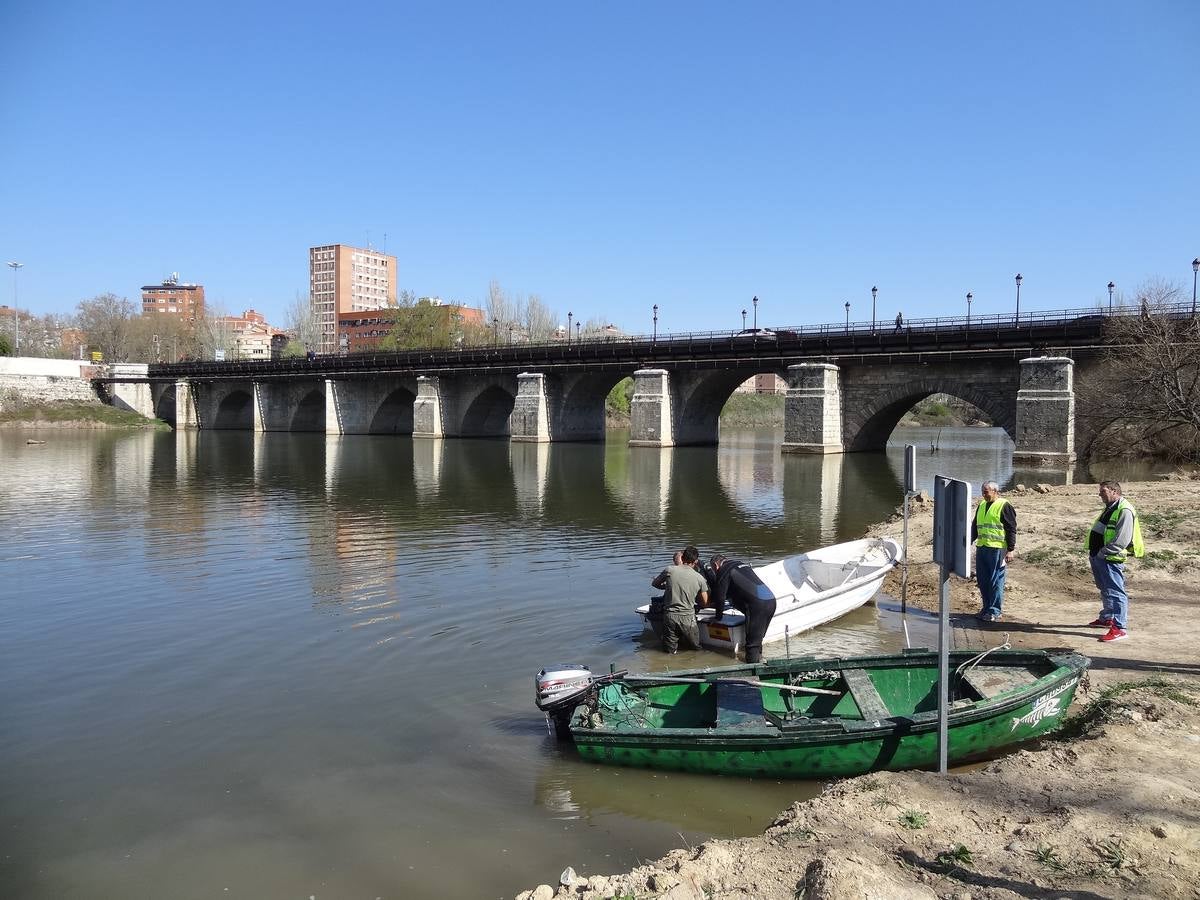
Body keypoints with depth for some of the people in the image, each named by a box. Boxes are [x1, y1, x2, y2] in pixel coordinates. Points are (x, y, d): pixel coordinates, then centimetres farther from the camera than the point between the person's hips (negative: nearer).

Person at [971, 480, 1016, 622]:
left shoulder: (1004, 506, -6)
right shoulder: (981, 506, 16)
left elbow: (1011, 529, -8)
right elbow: (975, 526, 23)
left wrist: (1010, 550, -12)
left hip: (997, 550, -7)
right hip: (981, 548, 7)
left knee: (996, 582, -2)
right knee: (982, 581, 11)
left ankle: (994, 612, 4)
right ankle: (987, 608, 22)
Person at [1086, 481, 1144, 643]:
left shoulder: (1125, 511, -17)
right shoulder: (1110, 508, 16)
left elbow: (1122, 540, -23)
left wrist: (1102, 553, -19)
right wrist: (1093, 552, 15)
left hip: (1111, 559, -11)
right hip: (1098, 557, 11)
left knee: (1115, 592, -9)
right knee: (1105, 591, 23)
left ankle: (1120, 628, -8)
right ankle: (1106, 618, 37)